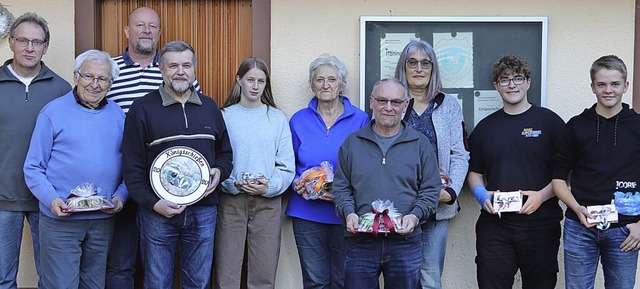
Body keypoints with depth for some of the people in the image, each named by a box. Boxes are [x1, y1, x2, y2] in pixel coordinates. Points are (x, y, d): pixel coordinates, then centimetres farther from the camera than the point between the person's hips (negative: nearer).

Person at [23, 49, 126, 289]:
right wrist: (51, 199, -18)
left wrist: (121, 196, -7)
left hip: (103, 221, 4)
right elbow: (33, 168, -4)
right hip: (60, 220, -3)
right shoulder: (53, 112, -3)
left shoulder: (118, 116, 8)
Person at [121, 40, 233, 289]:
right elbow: (132, 166, -4)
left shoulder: (210, 107, 10)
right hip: (157, 211, -3)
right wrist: (152, 203, -14)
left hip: (203, 211, 3)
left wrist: (219, 171, -2)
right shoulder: (142, 109, -2)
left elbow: (225, 153, 19)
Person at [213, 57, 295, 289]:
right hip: (230, 202, -1)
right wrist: (233, 184, -16)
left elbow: (287, 167, 2)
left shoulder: (278, 119, 6)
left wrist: (269, 187, -13)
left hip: (268, 203, 1)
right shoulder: (224, 116, 2)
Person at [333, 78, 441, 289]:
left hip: (405, 242, 0)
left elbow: (431, 190, 6)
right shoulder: (352, 143, 10)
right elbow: (340, 187, 10)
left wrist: (415, 216, -11)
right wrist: (348, 212, -8)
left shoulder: (420, 144, 8)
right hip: (359, 243, 0)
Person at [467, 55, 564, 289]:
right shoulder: (485, 127, 12)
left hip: (540, 224, -2)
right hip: (494, 225, 2)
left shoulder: (549, 121, 2)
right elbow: (474, 172, 18)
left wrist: (541, 195, -14)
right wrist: (482, 194, -2)